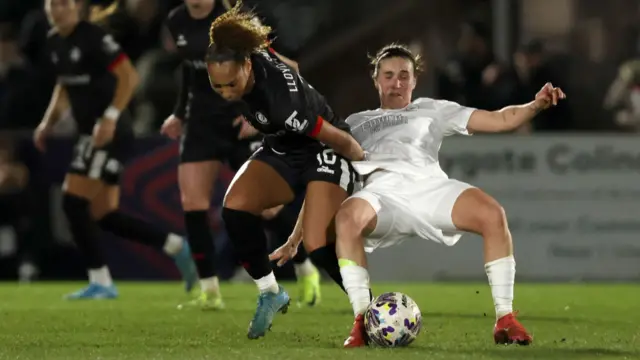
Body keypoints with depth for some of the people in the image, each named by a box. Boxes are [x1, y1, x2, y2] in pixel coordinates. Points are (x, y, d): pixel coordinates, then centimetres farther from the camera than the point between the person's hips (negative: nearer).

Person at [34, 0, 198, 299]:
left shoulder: (93, 38, -15)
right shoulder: (54, 42, 11)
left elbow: (129, 76, -18)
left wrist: (111, 117, -26)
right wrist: (48, 122, 16)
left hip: (109, 133, -9)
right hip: (91, 134, 9)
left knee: (73, 201, -13)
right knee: (103, 215, 7)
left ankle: (100, 282, -6)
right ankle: (176, 247, 18)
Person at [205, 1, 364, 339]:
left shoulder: (280, 98, -39)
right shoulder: (242, 53, -19)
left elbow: (340, 139, -27)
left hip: (324, 151, -7)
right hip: (282, 150, 7)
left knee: (318, 247, -22)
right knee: (235, 208, -18)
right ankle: (270, 294, -2)